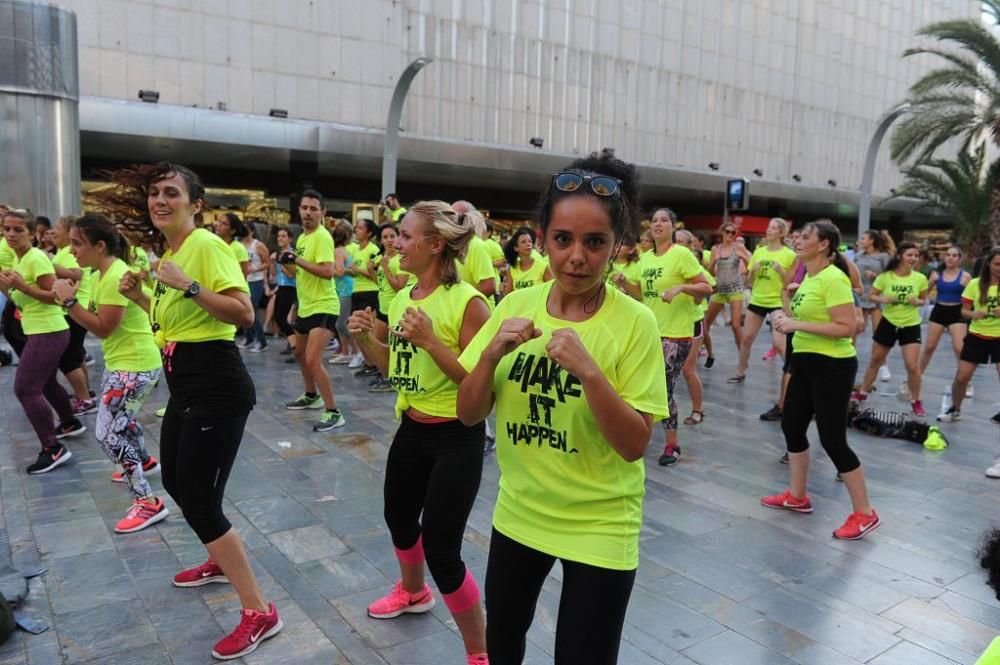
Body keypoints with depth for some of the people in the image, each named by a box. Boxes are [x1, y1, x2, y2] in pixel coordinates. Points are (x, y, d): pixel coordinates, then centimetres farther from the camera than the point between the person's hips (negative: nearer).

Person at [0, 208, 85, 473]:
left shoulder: (36, 258, -16)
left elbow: (55, 296, -20)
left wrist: (22, 286, -27)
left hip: (49, 332, -10)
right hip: (40, 331, 10)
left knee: (25, 389, -11)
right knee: (46, 383, 24)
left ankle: (53, 449, -8)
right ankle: (70, 424, 42)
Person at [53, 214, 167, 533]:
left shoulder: (116, 277, -23)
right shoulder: (102, 274, 9)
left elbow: (103, 328, -23)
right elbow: (97, 319, 7)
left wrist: (69, 301, -22)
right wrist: (71, 298, -6)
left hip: (135, 366, -11)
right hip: (121, 362, 11)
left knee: (108, 435, -11)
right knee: (120, 418, 30)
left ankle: (148, 503, -7)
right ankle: (143, 461, 55)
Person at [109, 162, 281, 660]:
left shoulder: (206, 244, -15)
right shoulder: (169, 251, 13)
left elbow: (244, 313, -25)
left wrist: (189, 285, -30)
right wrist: (139, 296, 11)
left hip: (216, 386, -10)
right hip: (185, 385, 10)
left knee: (199, 502, -8)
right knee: (175, 482, 24)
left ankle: (260, 613, 4)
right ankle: (221, 562, 47)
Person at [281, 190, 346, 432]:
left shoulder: (322, 236, -16)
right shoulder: (302, 237, 12)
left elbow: (327, 271, -29)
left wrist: (297, 260, -27)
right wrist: (287, 261, 9)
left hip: (323, 306, -10)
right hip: (306, 306, 10)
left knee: (313, 360, -18)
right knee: (300, 353, 23)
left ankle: (333, 413, -9)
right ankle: (311, 396, 44)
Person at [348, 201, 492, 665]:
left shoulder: (467, 302, -20)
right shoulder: (401, 298, 4)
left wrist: (430, 340, -28)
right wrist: (365, 337, -4)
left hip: (456, 437, -8)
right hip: (411, 429, 8)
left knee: (440, 547, -6)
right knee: (398, 517, 26)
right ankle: (413, 593, 57)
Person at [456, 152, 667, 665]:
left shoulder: (635, 323, -17)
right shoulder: (515, 305, -6)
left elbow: (634, 445, -19)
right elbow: (468, 415, -4)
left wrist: (588, 370, -32)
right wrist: (492, 352, -22)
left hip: (599, 528, -4)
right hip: (518, 512, 5)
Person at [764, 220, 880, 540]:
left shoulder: (833, 278, -19)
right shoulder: (809, 277, 10)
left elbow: (847, 327, -25)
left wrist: (798, 325, -25)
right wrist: (787, 316, 5)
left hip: (832, 366, -10)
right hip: (806, 361, 10)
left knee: (832, 439, -5)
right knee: (791, 425, 15)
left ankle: (864, 514, 10)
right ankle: (797, 496, 31)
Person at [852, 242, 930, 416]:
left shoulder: (920, 278, -7)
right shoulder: (885, 276, -10)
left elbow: (923, 300, 7)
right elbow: (871, 296, -1)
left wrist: (917, 302, -16)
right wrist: (884, 299, -21)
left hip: (911, 326, 0)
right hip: (888, 323, 0)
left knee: (913, 366, -8)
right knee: (875, 361, 13)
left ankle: (916, 401, 12)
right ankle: (862, 392, 30)